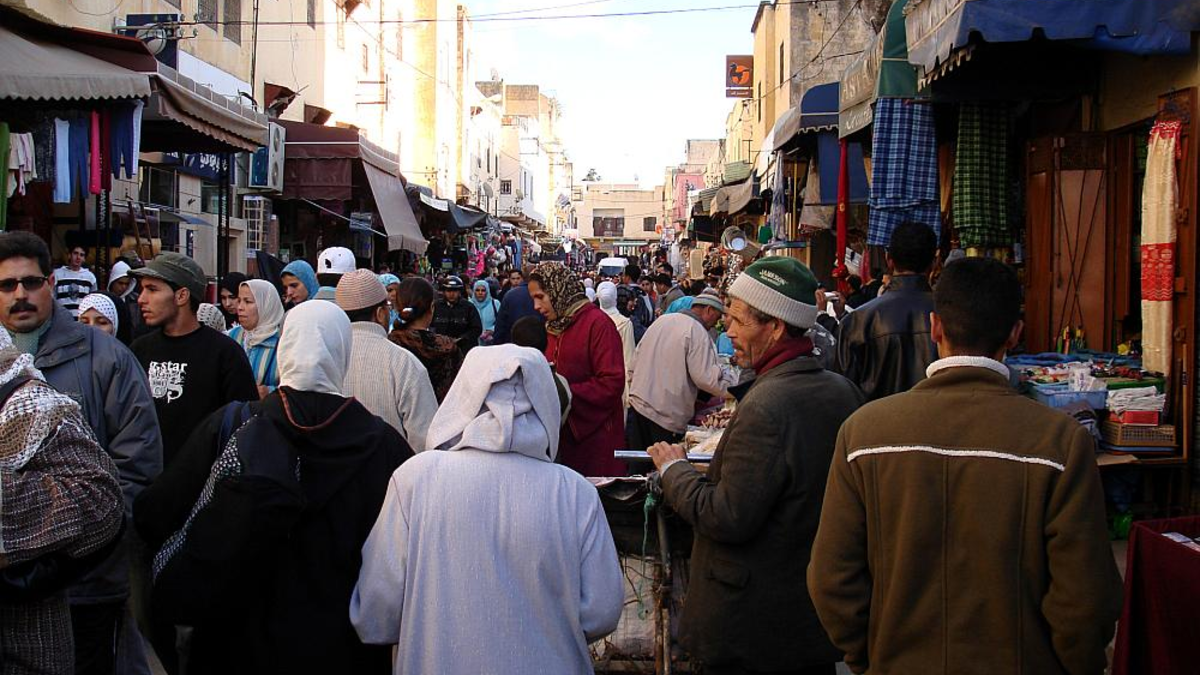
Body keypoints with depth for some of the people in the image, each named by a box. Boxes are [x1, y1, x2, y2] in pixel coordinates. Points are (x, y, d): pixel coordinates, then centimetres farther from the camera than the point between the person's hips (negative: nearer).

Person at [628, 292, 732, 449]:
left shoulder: (662, 320, 11)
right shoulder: (697, 331, -11)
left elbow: (636, 361, 15)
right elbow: (705, 377, -17)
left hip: (637, 405, 7)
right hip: (666, 417, -7)